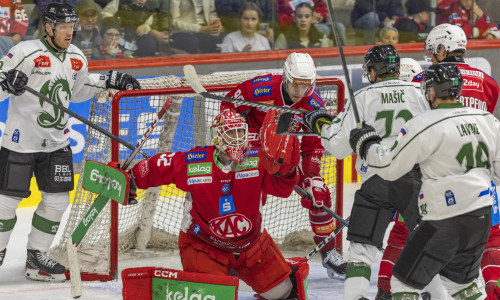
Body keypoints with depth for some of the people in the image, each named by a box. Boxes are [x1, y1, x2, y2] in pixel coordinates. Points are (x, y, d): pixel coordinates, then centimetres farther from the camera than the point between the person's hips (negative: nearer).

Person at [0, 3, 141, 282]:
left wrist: (110, 81, 16)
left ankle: (37, 255, 17)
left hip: (56, 142, 6)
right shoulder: (26, 53, -17)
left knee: (57, 201, 4)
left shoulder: (76, 58, 6)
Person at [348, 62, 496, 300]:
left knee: (405, 281, 3)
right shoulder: (487, 120, 4)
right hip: (482, 218, 7)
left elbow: (388, 167, -8)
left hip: (445, 223, -7)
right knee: (460, 280, 25)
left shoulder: (424, 125, -14)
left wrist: (366, 144, 9)